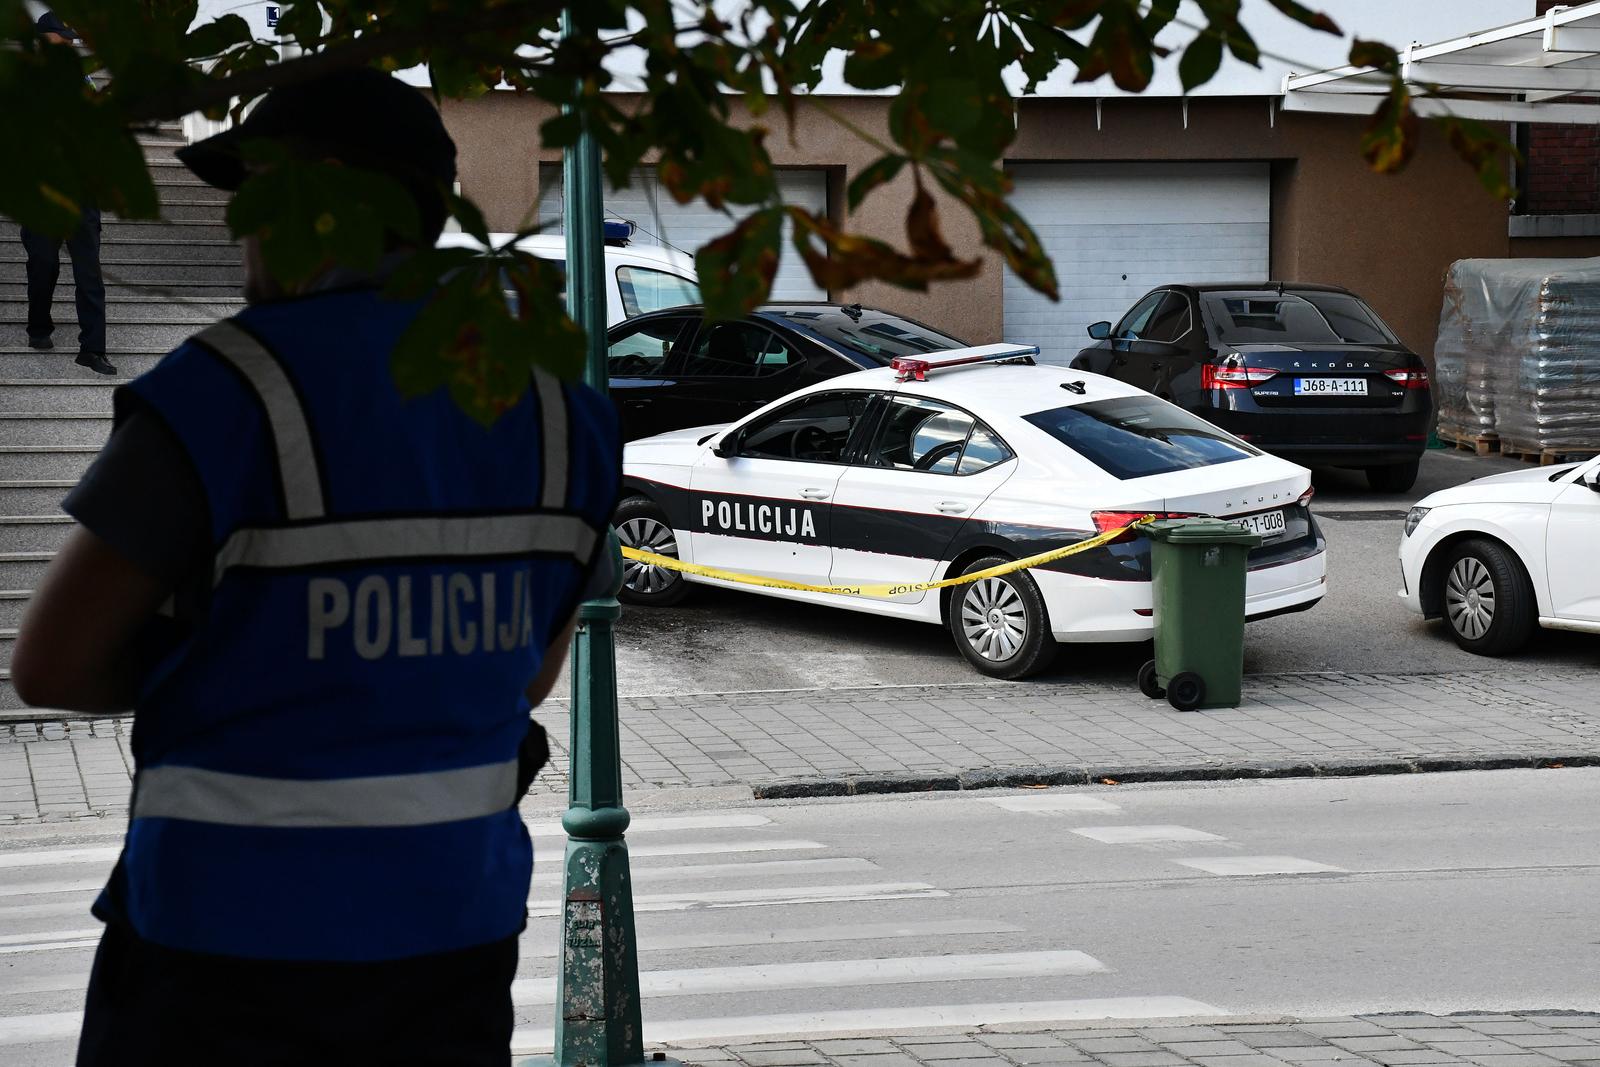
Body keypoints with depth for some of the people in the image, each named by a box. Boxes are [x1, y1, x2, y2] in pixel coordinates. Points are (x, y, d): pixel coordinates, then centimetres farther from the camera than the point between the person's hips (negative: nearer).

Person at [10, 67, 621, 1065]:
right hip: (457, 926, 6)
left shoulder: (227, 391, -14)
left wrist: (189, 667, 7)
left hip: (233, 940, -5)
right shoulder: (554, 406, 5)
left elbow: (53, 664, -11)